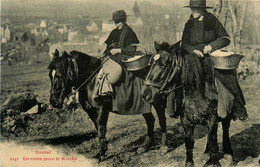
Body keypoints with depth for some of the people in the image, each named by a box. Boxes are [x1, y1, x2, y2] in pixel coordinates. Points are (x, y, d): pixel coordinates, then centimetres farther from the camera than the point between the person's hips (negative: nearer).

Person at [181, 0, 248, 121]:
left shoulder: (213, 21, 5)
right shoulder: (189, 25, 10)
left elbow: (226, 39, 3)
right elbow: (184, 44, 9)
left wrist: (211, 46, -11)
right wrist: (193, 50, -10)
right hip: (195, 55, 1)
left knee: (228, 74, -20)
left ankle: (239, 110, -13)